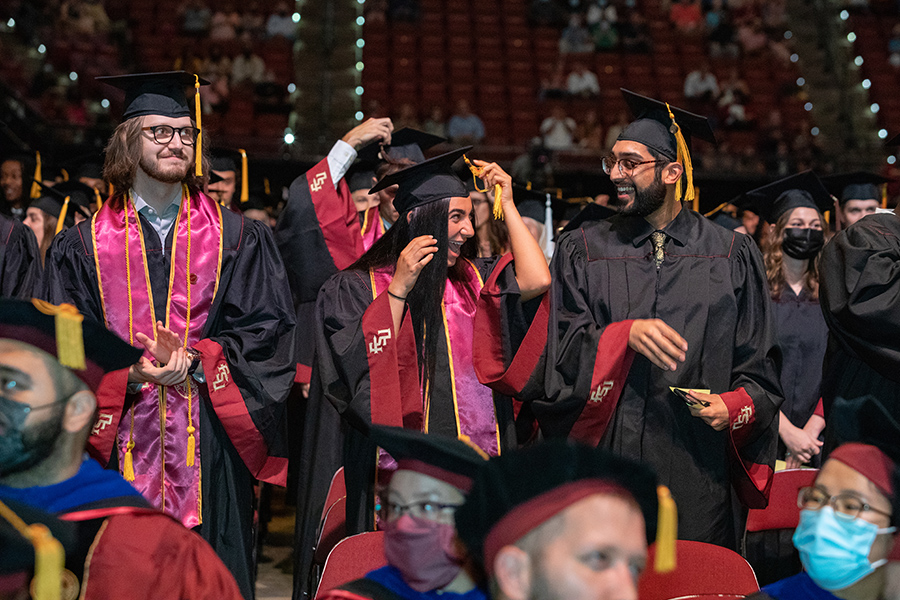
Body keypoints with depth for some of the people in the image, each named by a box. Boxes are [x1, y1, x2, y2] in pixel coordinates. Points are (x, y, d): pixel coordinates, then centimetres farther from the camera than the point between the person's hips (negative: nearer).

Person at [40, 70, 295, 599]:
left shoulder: (239, 239, 9)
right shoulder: (82, 248, 7)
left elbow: (268, 328, 2)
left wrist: (197, 360, -12)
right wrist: (128, 373, -16)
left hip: (211, 450, 0)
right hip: (121, 444, 0)